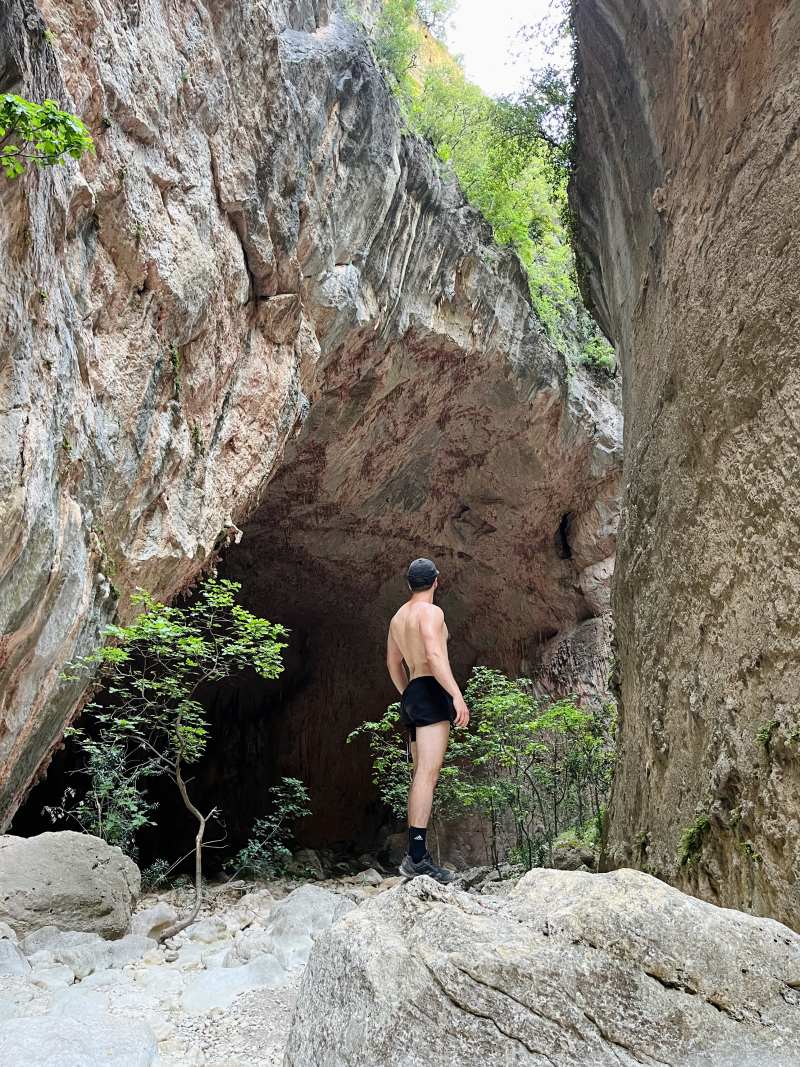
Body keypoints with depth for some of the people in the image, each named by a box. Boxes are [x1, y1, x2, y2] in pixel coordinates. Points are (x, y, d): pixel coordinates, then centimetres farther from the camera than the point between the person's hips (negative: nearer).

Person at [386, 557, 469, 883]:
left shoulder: (398, 616, 22)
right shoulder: (430, 611, -6)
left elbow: (393, 663, 28)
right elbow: (434, 655, -20)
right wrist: (457, 694, -24)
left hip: (411, 696, 9)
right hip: (431, 691, -9)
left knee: (422, 774, 10)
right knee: (427, 773, -16)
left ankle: (417, 853, 10)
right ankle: (417, 856, -23)